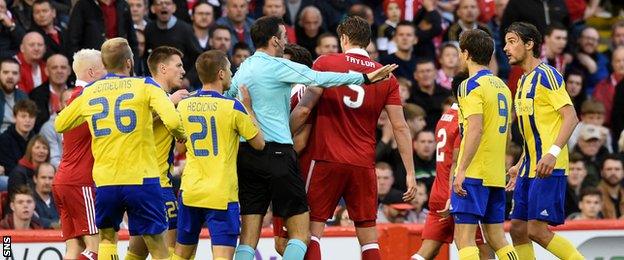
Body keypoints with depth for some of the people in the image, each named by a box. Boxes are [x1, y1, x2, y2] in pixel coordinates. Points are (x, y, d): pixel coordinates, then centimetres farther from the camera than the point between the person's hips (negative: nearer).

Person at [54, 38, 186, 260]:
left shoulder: (89, 93, 8)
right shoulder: (144, 86, -3)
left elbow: (59, 125, 21)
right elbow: (172, 121, -16)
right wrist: (181, 135, 5)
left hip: (105, 181, 3)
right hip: (142, 179, -3)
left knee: (107, 238, 21)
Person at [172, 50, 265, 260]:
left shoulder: (184, 105, 4)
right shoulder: (233, 107, -10)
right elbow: (259, 143, 0)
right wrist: (249, 107, 9)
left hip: (190, 191, 5)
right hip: (221, 194, -5)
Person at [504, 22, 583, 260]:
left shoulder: (546, 75, -10)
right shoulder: (524, 82, 18)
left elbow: (571, 118, -18)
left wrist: (553, 153, -28)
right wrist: (519, 167, 24)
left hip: (549, 167, -9)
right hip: (530, 167, 9)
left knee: (537, 230, -13)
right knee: (518, 228, 6)